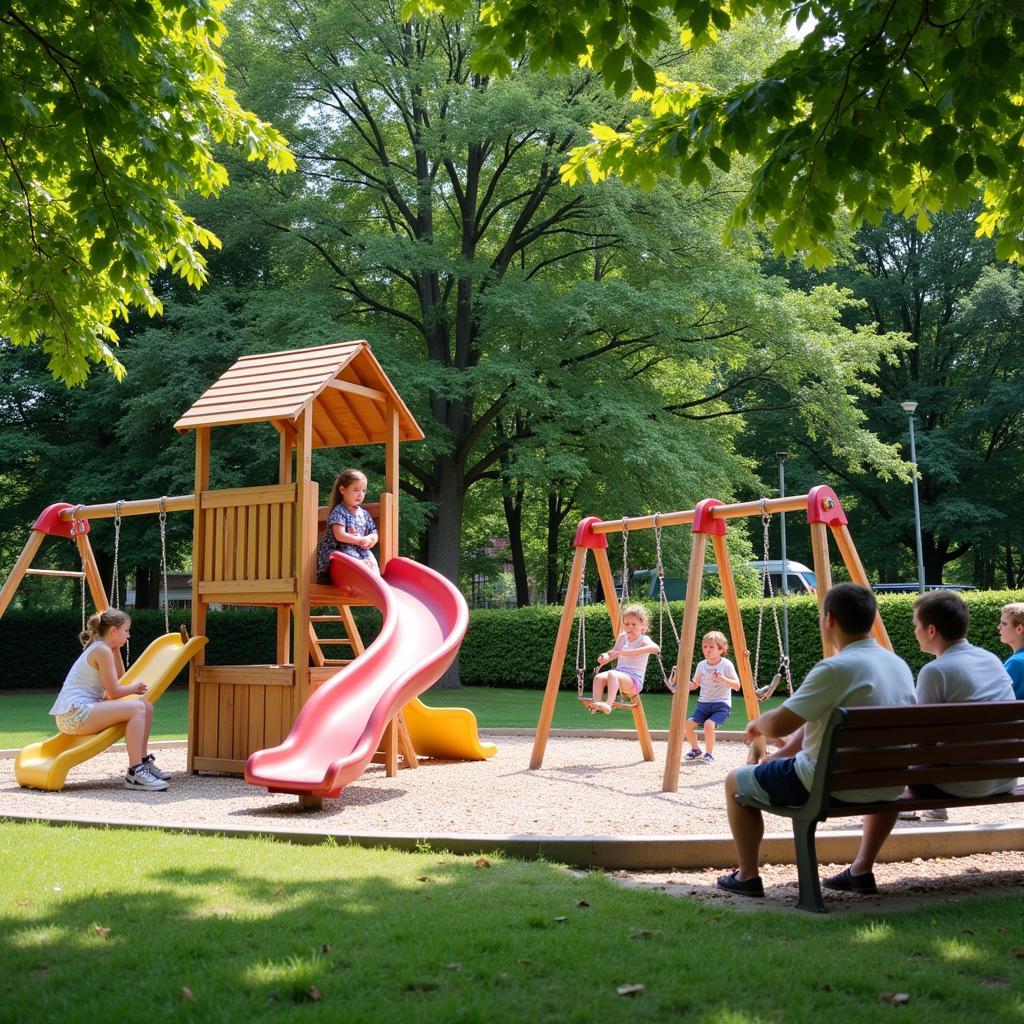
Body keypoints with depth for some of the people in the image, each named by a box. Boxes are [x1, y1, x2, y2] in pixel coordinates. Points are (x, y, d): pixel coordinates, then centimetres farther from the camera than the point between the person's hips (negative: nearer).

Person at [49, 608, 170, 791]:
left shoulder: (99, 649, 17)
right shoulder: (102, 650, -13)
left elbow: (120, 678, 26)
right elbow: (114, 693, -15)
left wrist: (116, 649, 18)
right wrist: (135, 688, 3)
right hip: (74, 715, -10)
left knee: (145, 707, 10)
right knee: (138, 708, -24)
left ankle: (143, 762, 14)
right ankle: (135, 773, -26)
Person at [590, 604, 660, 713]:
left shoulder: (644, 640, -6)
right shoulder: (622, 637, 13)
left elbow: (655, 648, -29)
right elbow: (614, 654, 22)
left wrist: (626, 652, -34)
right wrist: (605, 657, -4)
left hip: (634, 680, -6)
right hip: (619, 674, 6)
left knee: (612, 674, -35)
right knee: (599, 677, -24)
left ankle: (608, 704, -48)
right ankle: (596, 704, -31)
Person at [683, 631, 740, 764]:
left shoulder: (726, 664, -7)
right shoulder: (701, 665, 7)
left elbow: (737, 685, -12)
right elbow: (694, 684, 16)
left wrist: (721, 679, -27)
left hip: (721, 704, -5)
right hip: (703, 703, 5)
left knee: (709, 724, -31)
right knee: (688, 724, -16)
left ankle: (709, 753, -7)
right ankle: (695, 749, 11)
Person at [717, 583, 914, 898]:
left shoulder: (835, 669, -21)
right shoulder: (899, 665, 6)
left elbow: (777, 725, -21)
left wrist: (757, 724, 2)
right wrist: (786, 751, 18)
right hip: (888, 790, 7)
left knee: (736, 781, 13)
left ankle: (747, 876, 17)